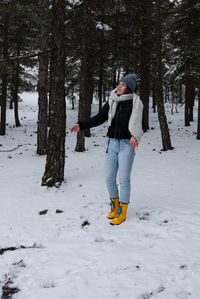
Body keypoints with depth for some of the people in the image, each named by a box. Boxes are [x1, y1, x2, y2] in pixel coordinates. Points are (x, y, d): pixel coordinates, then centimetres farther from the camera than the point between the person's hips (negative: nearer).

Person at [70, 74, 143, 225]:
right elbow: (99, 118, 12)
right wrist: (81, 125, 3)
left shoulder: (135, 103, -5)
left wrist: (135, 136, -36)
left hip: (127, 144, -5)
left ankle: (122, 212, 9)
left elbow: (137, 124, -15)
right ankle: (114, 205, 29)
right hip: (112, 144, 5)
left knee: (124, 179, -4)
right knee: (109, 178, 6)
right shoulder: (112, 101, 8)